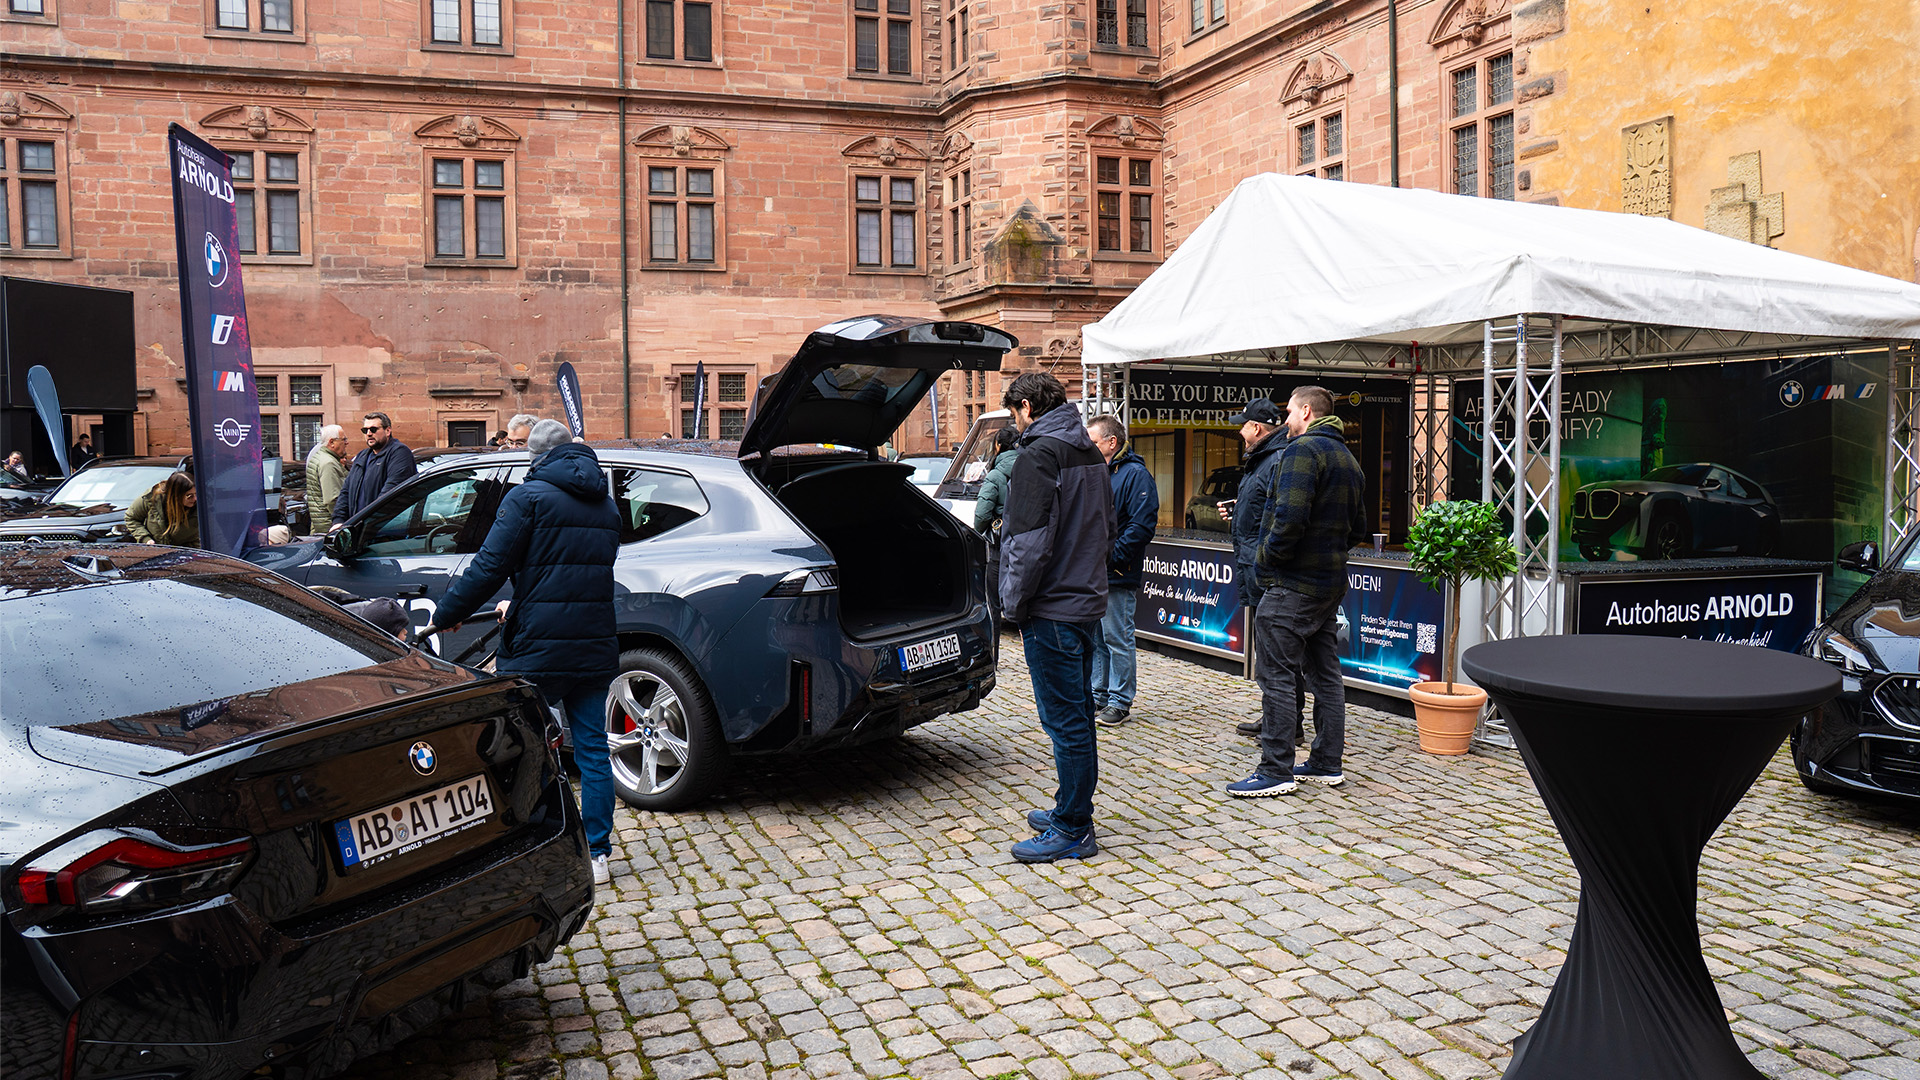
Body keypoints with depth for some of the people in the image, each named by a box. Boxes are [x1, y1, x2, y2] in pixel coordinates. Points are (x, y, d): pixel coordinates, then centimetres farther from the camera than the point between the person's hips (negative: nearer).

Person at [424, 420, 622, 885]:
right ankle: (596, 855, 14)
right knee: (593, 750, 10)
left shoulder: (529, 496, -7)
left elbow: (490, 567, -11)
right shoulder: (606, 505, 15)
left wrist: (446, 616, 0)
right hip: (596, 647, 6)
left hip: (539, 647, -6)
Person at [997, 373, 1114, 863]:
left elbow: (1030, 543, -20)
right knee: (1077, 714, 16)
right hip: (1088, 601, 10)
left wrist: (1016, 602, -10)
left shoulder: (1039, 456, -15)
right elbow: (1106, 531, 21)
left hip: (1052, 611, -9)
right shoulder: (1091, 454, 14)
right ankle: (1072, 811, 28)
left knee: (1064, 721, -3)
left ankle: (1072, 831, 4)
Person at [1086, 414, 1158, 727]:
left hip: (1116, 576, -8)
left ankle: (1120, 702, 8)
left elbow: (1141, 526, -17)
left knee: (1117, 639, -1)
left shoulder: (1135, 475, -9)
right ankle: (1098, 697, 23)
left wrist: (1109, 557, -19)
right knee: (1094, 638, 13)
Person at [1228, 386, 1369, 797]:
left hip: (1293, 583, -10)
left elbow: (1289, 517, -25)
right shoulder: (1349, 459, 18)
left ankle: (1276, 770, -4)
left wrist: (1266, 559, -14)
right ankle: (1327, 763, 21)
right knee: (1325, 673, 14)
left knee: (1276, 674, -6)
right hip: (1331, 582, 10)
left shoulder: (1303, 450, -13)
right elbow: (1358, 528, 21)